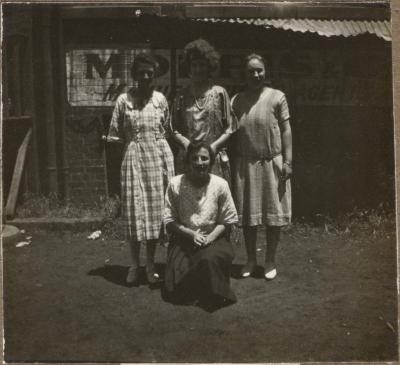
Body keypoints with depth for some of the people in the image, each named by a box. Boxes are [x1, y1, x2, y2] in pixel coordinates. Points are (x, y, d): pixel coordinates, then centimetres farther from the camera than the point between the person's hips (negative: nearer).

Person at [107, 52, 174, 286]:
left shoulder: (160, 99, 6)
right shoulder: (124, 100, 1)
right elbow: (115, 135, 4)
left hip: (159, 156, 2)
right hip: (134, 157, -2)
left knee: (156, 209, 5)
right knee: (135, 211, -1)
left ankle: (151, 264, 17)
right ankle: (135, 264, 12)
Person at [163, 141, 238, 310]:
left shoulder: (220, 185, -2)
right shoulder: (175, 184, -3)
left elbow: (227, 222, 3)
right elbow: (169, 221, 0)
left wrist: (210, 237, -15)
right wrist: (192, 234, -15)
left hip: (213, 239, 0)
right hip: (183, 240, 0)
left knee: (210, 259, -35)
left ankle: (213, 296, -4)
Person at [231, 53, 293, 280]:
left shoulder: (277, 97, -1)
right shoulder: (237, 100, 6)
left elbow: (286, 130, -2)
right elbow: (233, 134, 8)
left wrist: (288, 161, -9)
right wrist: (233, 164, 5)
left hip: (272, 162, -2)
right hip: (245, 164, 2)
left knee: (273, 213, 5)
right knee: (247, 213, 9)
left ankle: (271, 261, 18)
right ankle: (251, 260, 23)